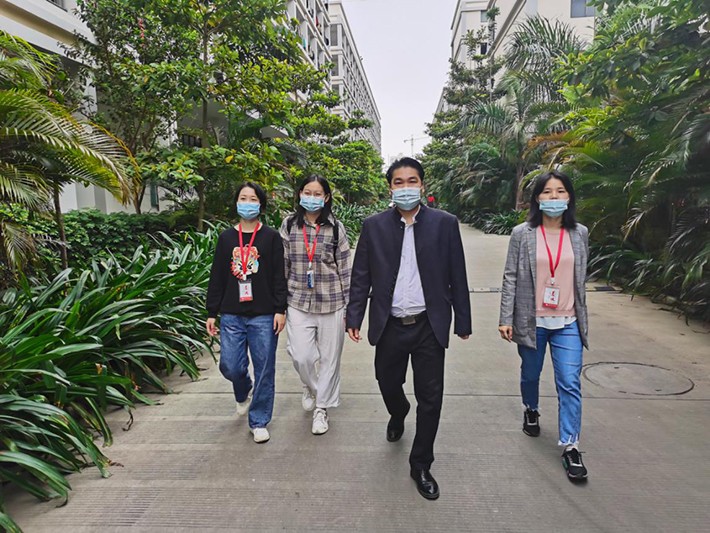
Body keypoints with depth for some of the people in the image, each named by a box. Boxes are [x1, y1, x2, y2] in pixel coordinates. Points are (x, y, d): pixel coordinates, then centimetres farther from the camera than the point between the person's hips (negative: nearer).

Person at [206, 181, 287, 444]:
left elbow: (279, 276, -2)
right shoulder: (226, 237, 9)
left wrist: (280, 309, -8)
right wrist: (211, 312, 7)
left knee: (264, 369, 3)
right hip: (231, 316, 3)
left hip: (263, 316, -2)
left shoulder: (271, 237, 0)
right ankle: (244, 392, 39)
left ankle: (259, 421, 20)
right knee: (230, 366, 3)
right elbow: (217, 278, 9)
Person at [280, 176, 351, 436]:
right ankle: (310, 386, 32)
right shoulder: (289, 226, 3)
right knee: (301, 356, -4)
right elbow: (282, 266, 6)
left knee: (329, 358, 7)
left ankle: (322, 408, 27)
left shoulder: (336, 228, -1)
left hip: (331, 304, -1)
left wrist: (349, 306, 1)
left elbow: (345, 268, 1)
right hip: (299, 303, 1)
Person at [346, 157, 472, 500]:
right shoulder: (374, 226, 1)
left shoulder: (445, 224, -2)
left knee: (430, 397, 5)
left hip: (429, 326, -1)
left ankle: (421, 465, 26)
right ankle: (398, 414, 54)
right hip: (389, 326, 1)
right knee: (388, 384, 17)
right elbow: (360, 276, 3)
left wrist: (462, 321, 3)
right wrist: (354, 316, -2)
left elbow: (457, 276, 1)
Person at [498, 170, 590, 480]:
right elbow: (511, 278, -6)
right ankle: (531, 411, 47)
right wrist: (506, 319, -9)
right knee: (530, 375, 18)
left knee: (570, 384, -2)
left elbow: (580, 279, 11)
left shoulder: (580, 234, 2)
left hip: (568, 323, 1)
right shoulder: (522, 234, -6)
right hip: (531, 321, -1)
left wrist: (582, 318, 15)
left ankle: (570, 446, 8)